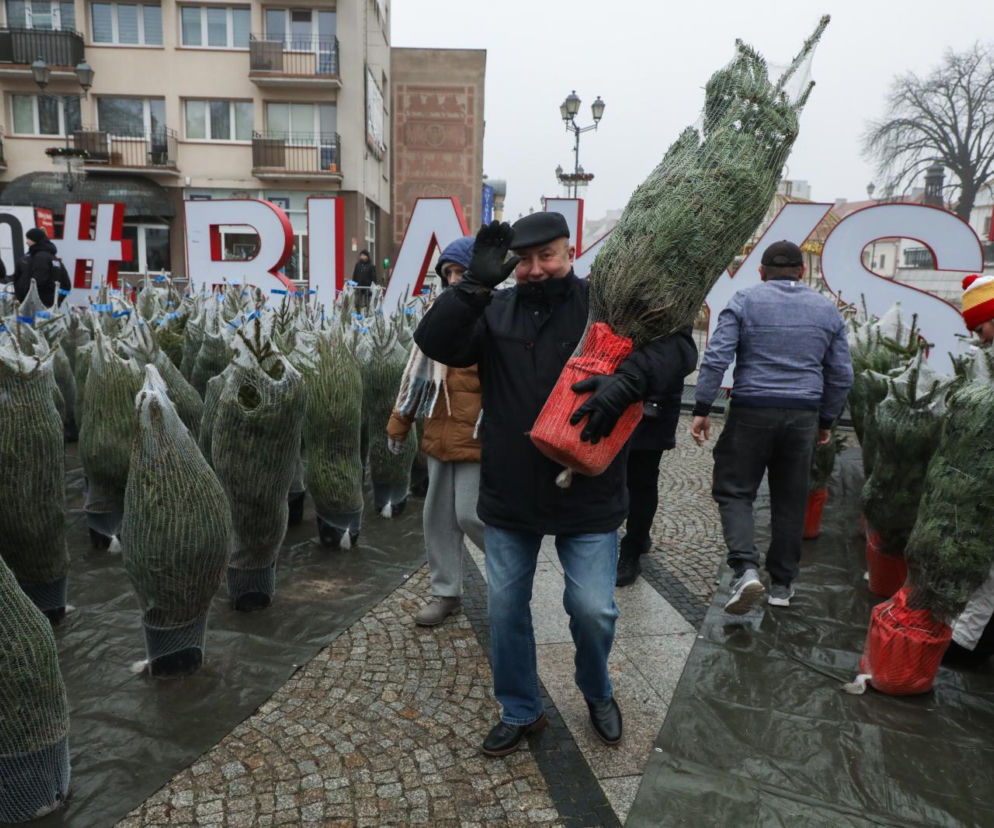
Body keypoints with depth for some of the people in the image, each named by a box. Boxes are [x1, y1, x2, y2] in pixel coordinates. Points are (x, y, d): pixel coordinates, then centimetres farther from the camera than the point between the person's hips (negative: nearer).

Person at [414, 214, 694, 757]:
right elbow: (434, 342, -13)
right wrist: (475, 284, -26)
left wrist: (626, 380, -33)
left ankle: (597, 693, 38)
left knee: (593, 609, 3)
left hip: (587, 495, -2)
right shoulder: (494, 310, 0)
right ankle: (520, 712, 38)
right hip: (509, 494, 3)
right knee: (506, 607, 14)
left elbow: (667, 343, -14)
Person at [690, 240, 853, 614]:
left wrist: (702, 408, -6)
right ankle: (781, 584, 21)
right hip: (803, 415, 3)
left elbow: (716, 358, -10)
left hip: (751, 411, -3)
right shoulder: (827, 309, 12)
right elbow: (841, 374, 13)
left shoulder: (744, 301, 1)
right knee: (790, 500, 12)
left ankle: (745, 569, -13)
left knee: (734, 491, 5)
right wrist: (826, 420, 22)